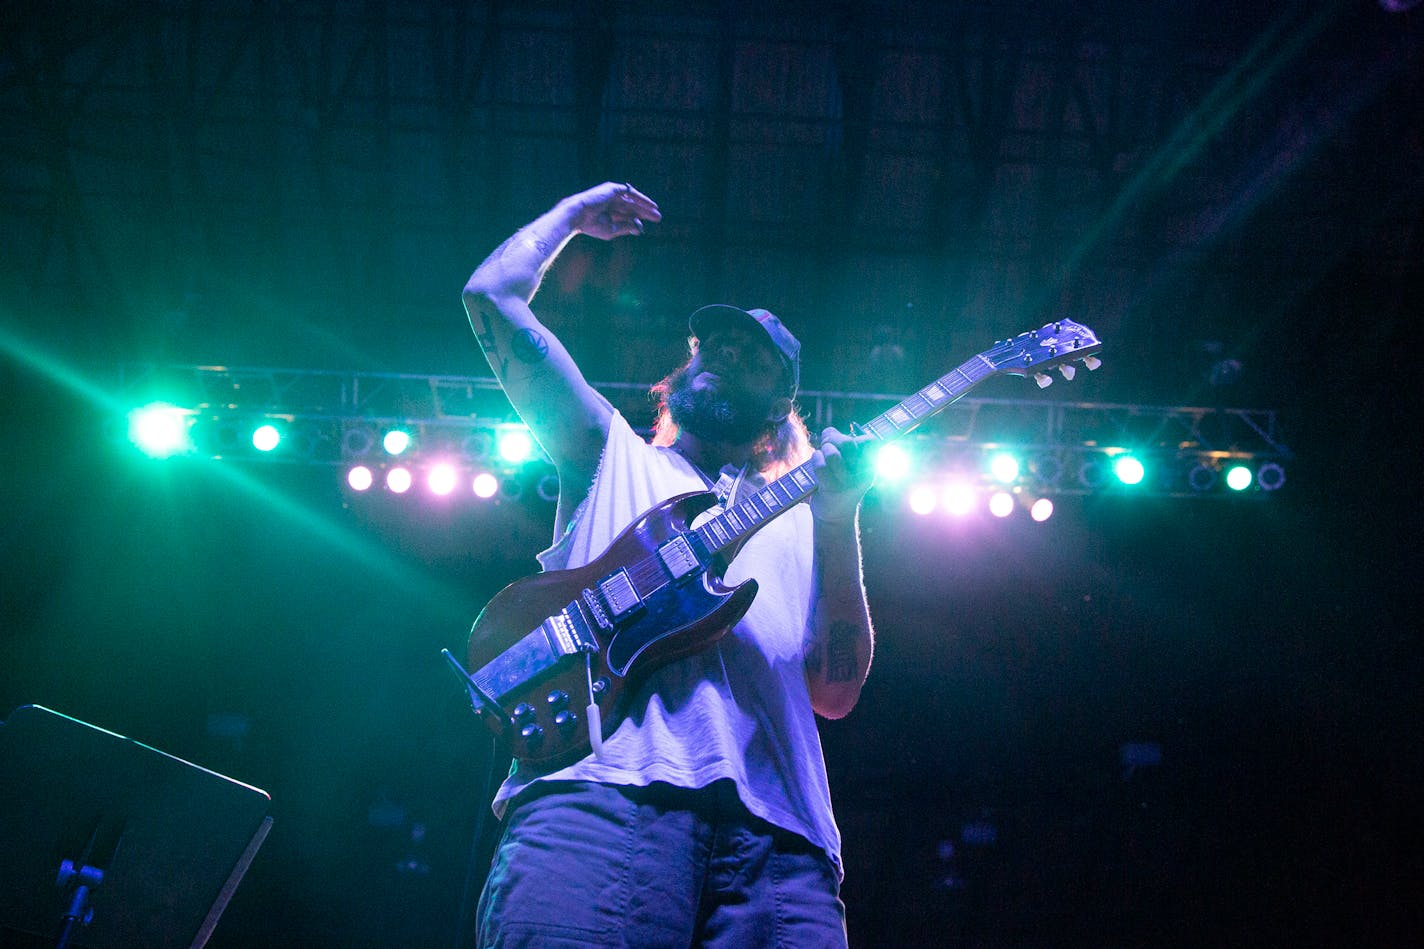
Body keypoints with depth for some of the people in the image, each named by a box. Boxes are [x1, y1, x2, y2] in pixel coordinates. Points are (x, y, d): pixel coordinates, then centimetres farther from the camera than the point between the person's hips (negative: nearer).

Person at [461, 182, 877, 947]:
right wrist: (577, 214, 38)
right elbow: (492, 293, 23)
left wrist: (838, 520, 4)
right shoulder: (611, 454, 28)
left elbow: (834, 693, 14)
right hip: (602, 789, -2)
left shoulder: (796, 519, 28)